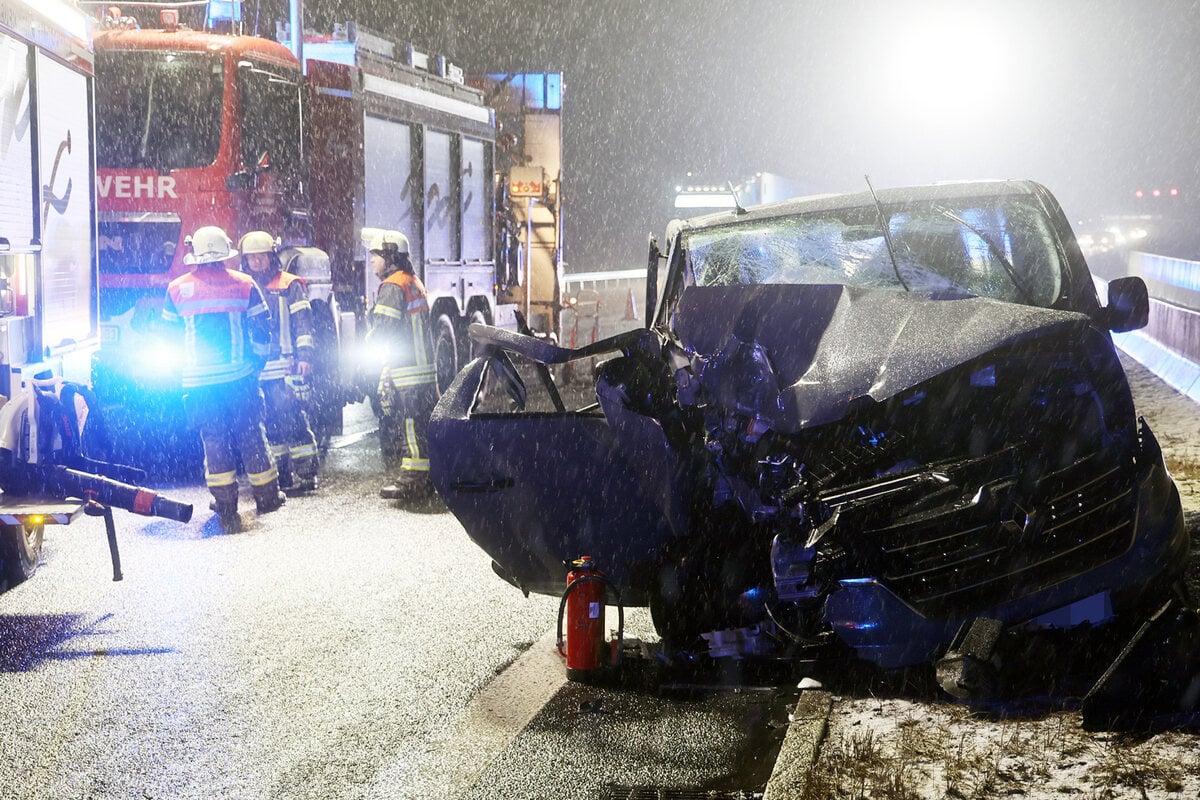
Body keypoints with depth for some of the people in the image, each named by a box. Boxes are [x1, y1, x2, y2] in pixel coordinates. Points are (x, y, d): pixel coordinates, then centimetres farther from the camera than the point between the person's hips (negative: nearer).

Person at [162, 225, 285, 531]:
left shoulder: (177, 289, 0)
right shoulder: (244, 284, -2)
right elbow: (262, 329, 1)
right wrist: (256, 361, 16)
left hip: (199, 380, 0)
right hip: (240, 376, 0)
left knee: (214, 440, 6)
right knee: (251, 435, 11)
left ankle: (226, 508, 5)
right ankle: (266, 496, 19)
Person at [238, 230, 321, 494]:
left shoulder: (290, 285, 3)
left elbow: (303, 323, -1)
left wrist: (304, 356, -11)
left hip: (285, 366, -4)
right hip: (254, 369, 4)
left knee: (292, 418, -9)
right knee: (270, 423, 6)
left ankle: (306, 472, -5)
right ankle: (280, 473, 13)